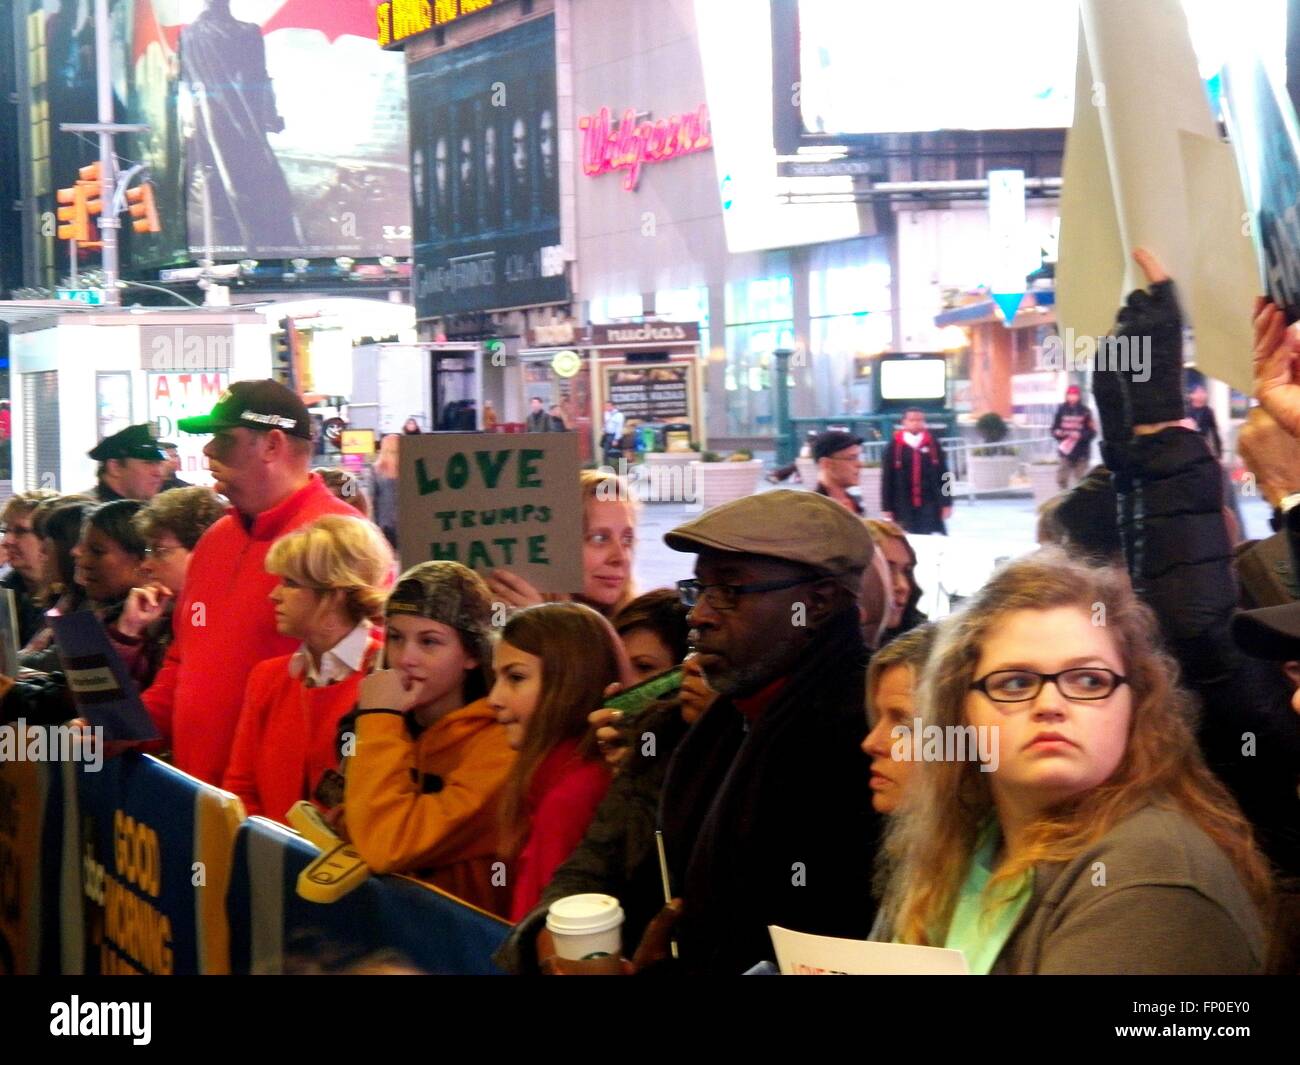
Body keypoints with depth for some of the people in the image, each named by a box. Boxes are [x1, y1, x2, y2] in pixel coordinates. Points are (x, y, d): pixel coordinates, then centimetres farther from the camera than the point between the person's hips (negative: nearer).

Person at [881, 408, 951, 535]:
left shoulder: (933, 445, 4)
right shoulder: (894, 446, 0)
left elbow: (943, 475, 6)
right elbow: (887, 479, 1)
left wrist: (946, 503, 2)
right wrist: (886, 507, -2)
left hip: (930, 505, 1)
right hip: (903, 506, -1)